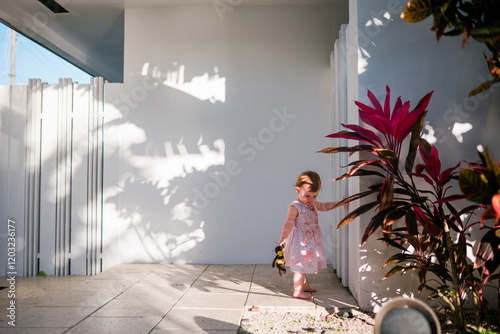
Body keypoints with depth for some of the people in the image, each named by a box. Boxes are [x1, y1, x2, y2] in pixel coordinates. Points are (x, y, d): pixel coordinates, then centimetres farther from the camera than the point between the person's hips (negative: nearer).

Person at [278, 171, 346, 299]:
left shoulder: (313, 204, 8)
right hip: (300, 242, -9)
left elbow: (324, 206, 25)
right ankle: (297, 291, 5)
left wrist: (340, 203, 23)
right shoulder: (295, 207, -19)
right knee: (300, 266, -4)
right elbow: (289, 223, -24)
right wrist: (283, 237, -34)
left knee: (304, 265, 22)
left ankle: (303, 285, 38)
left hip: (310, 241, 9)